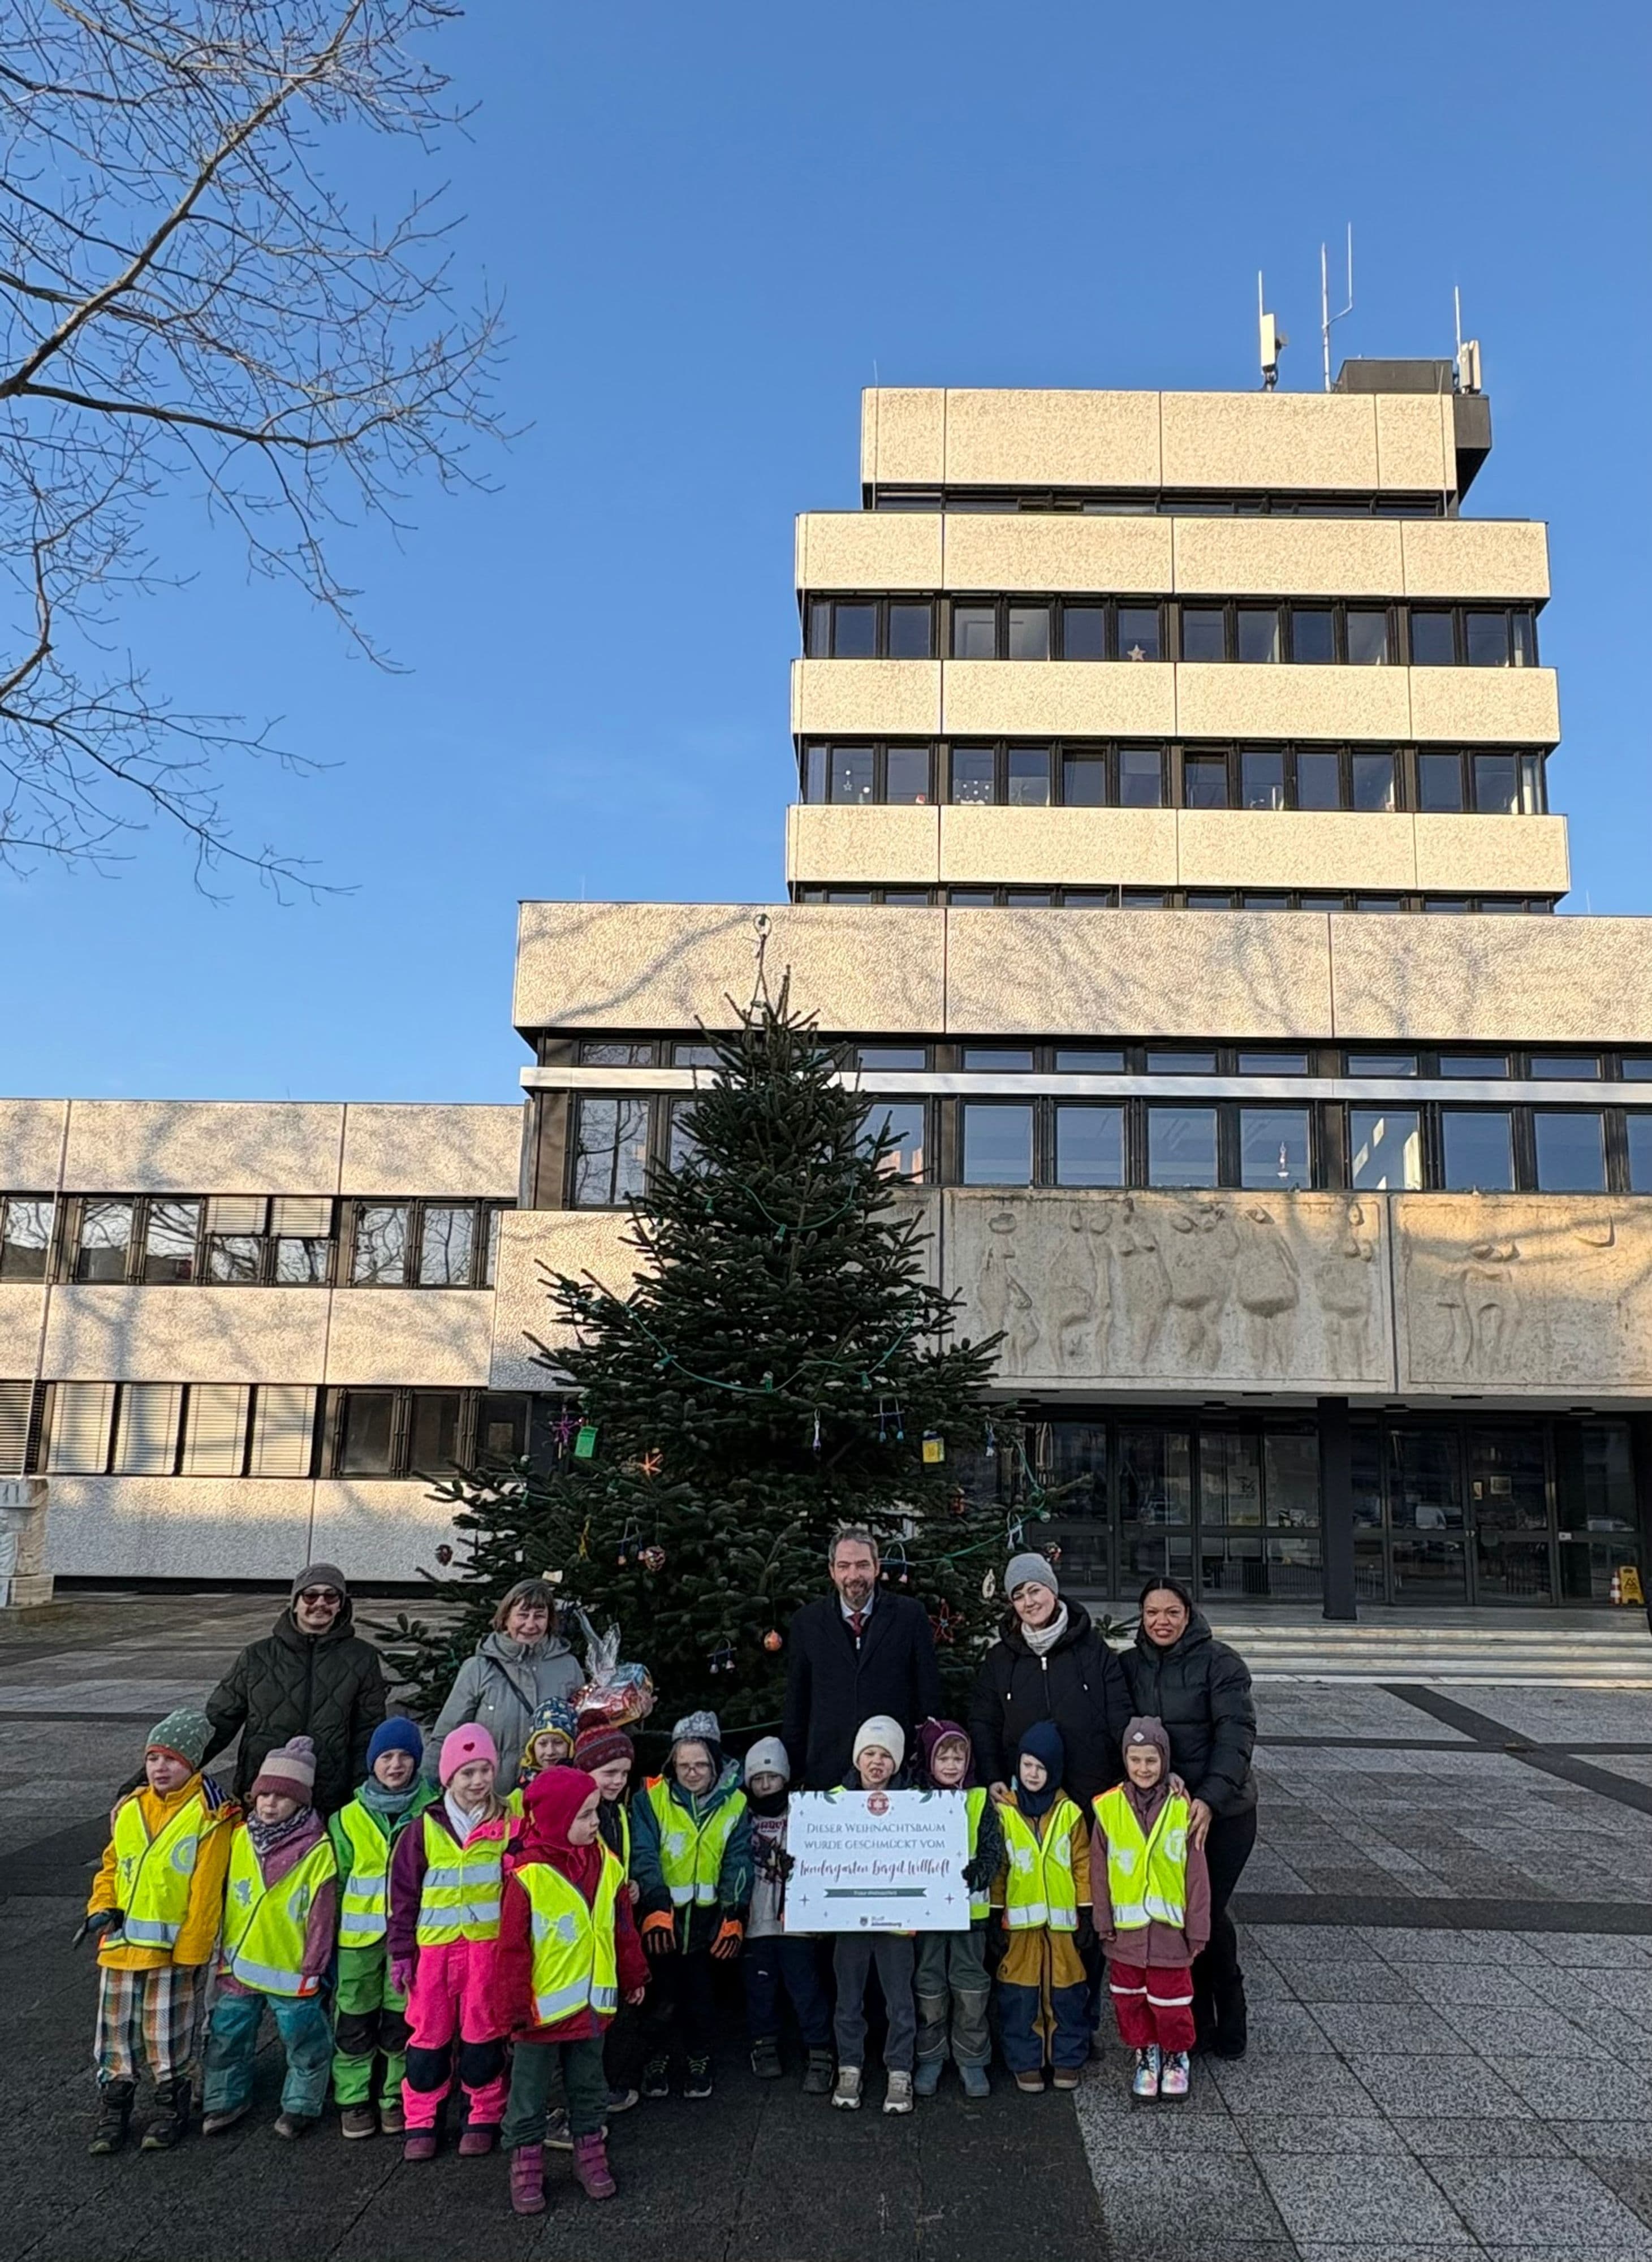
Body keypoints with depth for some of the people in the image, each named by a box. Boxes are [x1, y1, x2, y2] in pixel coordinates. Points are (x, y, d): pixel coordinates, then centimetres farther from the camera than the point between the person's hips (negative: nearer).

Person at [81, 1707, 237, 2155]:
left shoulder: (209, 1815, -12)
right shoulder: (128, 1811, 7)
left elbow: (206, 1892, -13)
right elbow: (111, 1866, 16)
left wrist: (191, 1950, -14)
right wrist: (102, 1908, -2)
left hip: (175, 1946, -5)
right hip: (122, 1943, 5)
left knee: (168, 2033, 6)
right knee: (116, 2028, 12)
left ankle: (172, 2107, 25)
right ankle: (114, 2108, 29)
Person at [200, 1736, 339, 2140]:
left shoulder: (317, 1849, -15)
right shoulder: (239, 1838, -1)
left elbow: (322, 1913, -11)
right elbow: (222, 1897, 9)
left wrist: (312, 1967, -11)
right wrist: (222, 1954, 10)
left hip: (291, 1970, -4)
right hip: (239, 1965, 4)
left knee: (304, 2039, 8)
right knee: (228, 2035, 16)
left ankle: (302, 2104, 27)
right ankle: (226, 2099, 36)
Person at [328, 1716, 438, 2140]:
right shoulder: (349, 1818, 1)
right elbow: (335, 1879, 7)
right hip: (359, 1933, 1)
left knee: (403, 2019, 8)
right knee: (355, 2019, 8)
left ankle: (397, 2097, 24)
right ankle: (353, 2099, 24)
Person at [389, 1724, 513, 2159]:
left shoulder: (508, 1825, -1)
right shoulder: (425, 1830, -1)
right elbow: (403, 1895, 3)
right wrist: (401, 1953, 2)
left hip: (489, 1945, 0)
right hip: (434, 1948, 1)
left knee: (483, 2032, 8)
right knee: (428, 2034, 7)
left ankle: (484, 2118, 23)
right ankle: (421, 2122, 22)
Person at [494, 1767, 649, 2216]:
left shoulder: (606, 1865, -2)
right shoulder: (527, 1876, -20)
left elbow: (622, 1927, 9)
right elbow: (512, 1947, -16)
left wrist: (634, 1976, 16)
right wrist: (514, 2007, -13)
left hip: (592, 2003, 5)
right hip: (543, 2006, -5)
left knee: (589, 2085, 19)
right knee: (530, 2090, 11)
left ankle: (590, 2154, 33)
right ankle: (526, 2164, 26)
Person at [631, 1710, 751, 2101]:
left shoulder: (734, 1804, 0)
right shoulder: (652, 1798, -7)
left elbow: (737, 1863, -1)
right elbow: (644, 1856, -13)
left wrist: (734, 1916, -10)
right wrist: (656, 1908, -23)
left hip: (708, 1919, 1)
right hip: (663, 1917, -1)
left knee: (700, 1992, 10)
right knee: (663, 1993, 6)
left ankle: (700, 2060, 31)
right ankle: (657, 2058, 28)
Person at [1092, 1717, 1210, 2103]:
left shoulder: (1182, 1809, -9)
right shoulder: (1108, 1809, -7)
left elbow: (1196, 1874, -2)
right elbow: (1099, 1871, 0)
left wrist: (1197, 1929, -1)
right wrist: (1104, 1924, 0)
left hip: (1169, 1928, -1)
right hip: (1125, 1929, 2)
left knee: (1172, 2000, 9)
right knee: (1130, 1999, 14)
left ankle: (1176, 2057, 34)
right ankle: (1146, 2055, 36)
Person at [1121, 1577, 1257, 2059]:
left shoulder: (1219, 1662, -8)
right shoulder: (1129, 1666, 6)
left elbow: (1236, 1734, -16)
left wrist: (1210, 1798, -27)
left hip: (1220, 1812, -4)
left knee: (1206, 1912, -3)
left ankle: (1228, 2025, 19)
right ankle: (1197, 2023, 23)